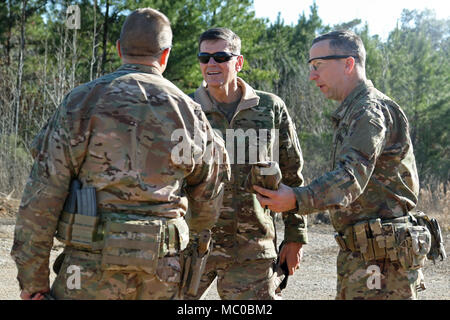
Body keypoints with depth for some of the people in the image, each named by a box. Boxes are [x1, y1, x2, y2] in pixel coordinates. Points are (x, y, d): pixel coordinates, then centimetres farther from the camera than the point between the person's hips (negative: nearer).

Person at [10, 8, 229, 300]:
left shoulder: (80, 104, -2)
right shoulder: (189, 112, 6)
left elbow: (42, 199, -5)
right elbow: (209, 195, 19)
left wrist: (32, 278, 1)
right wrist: (200, 228, 42)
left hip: (94, 267, -3)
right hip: (161, 273, 3)